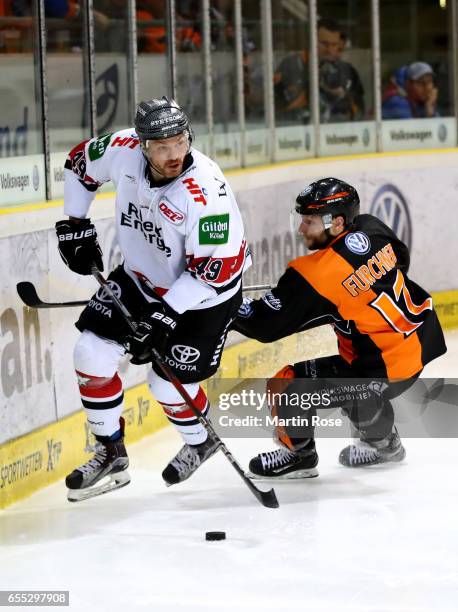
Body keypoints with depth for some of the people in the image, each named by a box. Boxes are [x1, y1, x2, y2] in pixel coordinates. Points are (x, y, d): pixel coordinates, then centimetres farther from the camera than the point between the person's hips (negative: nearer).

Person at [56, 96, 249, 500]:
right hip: (141, 277, 6)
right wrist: (75, 224, 4)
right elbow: (81, 164, 5)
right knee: (92, 354, -5)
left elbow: (216, 269, -31)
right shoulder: (122, 150, -19)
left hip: (204, 293, -6)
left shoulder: (206, 191, -36)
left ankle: (200, 443, 31)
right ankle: (111, 454, 14)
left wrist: (166, 313, -30)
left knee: (169, 383, -4)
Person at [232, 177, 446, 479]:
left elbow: (266, 326, -16)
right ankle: (383, 442, 49)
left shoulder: (315, 274, -23)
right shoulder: (372, 229, -4)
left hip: (387, 371, -9)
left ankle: (299, 454, 20)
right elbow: (401, 259, 19)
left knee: (286, 386, -2)